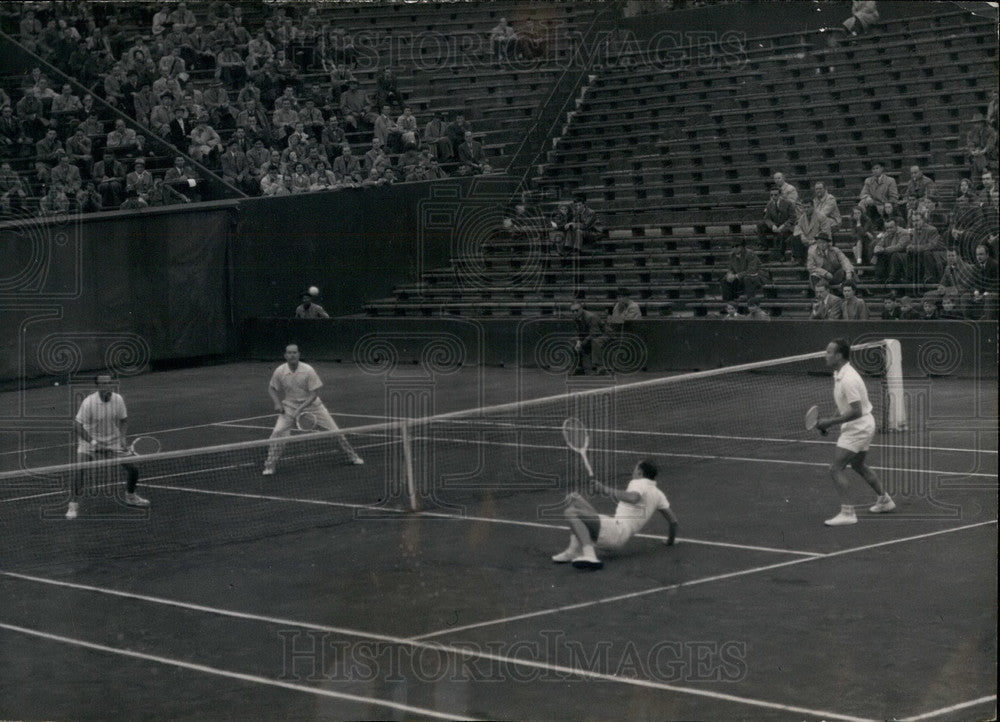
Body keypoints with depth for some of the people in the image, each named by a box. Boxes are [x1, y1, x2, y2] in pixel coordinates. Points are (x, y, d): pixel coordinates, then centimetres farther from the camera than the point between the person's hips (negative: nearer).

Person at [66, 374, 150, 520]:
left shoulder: (118, 399, -10)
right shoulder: (89, 402, -22)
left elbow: (123, 420, 5)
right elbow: (77, 425, -17)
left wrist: (122, 438, -9)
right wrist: (91, 441, -26)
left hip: (113, 442, 4)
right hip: (90, 443, -3)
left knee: (133, 470, 1)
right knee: (80, 472, -21)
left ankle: (130, 497, 29)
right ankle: (73, 505, -6)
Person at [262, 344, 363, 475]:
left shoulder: (308, 371, -20)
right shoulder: (279, 372, -13)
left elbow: (314, 394, -17)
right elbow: (271, 389, 5)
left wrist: (300, 409, -27)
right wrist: (277, 403, -13)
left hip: (311, 404, -1)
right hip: (289, 406, 1)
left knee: (334, 430, 1)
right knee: (277, 432, -20)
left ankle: (353, 456, 21)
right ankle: (269, 466, -8)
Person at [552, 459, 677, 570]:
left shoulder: (638, 483, -6)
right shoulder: (658, 494, 20)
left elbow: (633, 498, -30)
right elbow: (673, 519, 22)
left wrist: (605, 489, -25)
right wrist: (671, 540, 38)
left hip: (617, 528, -10)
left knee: (571, 512, -23)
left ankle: (589, 555, -36)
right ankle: (574, 549, 0)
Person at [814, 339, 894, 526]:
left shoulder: (848, 379, -26)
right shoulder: (839, 375, 6)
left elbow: (856, 411, -28)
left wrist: (830, 422, -24)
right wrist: (831, 419, 7)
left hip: (858, 428, -11)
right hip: (863, 426, 11)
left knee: (836, 468, -13)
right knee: (858, 465, 27)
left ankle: (847, 513, -14)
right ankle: (885, 499, 41)